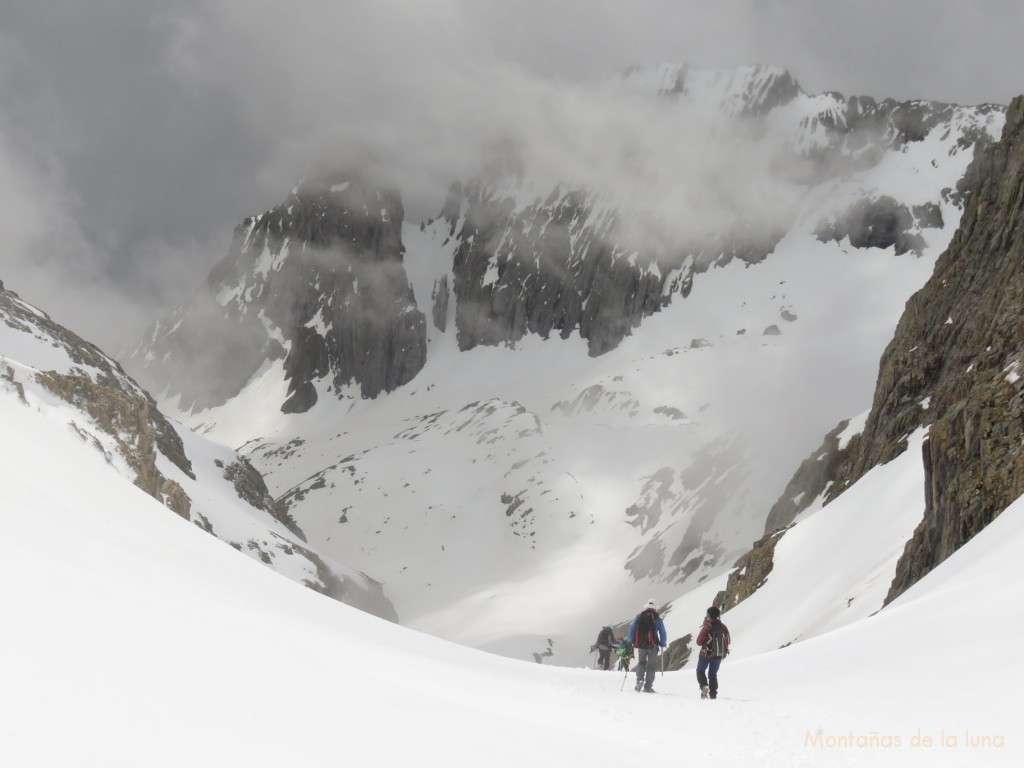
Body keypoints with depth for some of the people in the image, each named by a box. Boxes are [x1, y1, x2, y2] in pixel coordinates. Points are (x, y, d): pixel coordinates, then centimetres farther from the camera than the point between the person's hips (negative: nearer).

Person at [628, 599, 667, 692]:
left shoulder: (639, 617, 4)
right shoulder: (657, 619, 0)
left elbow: (632, 629, 5)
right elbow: (663, 634, 0)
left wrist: (632, 642, 14)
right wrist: (662, 644, 14)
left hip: (641, 645, 2)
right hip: (653, 646, -2)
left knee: (641, 663, 21)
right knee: (651, 666, 9)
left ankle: (640, 680, -2)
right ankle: (648, 687, 6)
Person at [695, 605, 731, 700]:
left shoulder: (707, 627, -18)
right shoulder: (723, 627, -4)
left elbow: (699, 642, -15)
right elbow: (728, 641, 5)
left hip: (706, 654, -4)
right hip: (719, 655, 4)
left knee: (700, 671, 15)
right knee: (713, 674, 17)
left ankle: (704, 686, -11)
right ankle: (713, 695, 12)